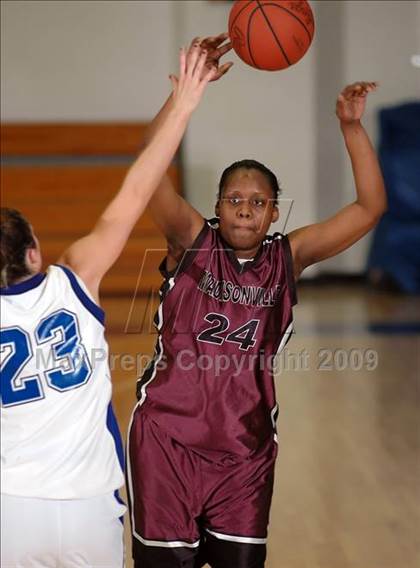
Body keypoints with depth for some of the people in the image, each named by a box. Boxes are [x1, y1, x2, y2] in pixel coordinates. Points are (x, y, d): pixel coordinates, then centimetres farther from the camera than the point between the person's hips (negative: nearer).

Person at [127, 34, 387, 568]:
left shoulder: (288, 256, 3)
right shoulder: (193, 241, -3)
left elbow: (370, 208, -1)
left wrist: (351, 127, -11)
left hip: (247, 447, 2)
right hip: (169, 438, -2)